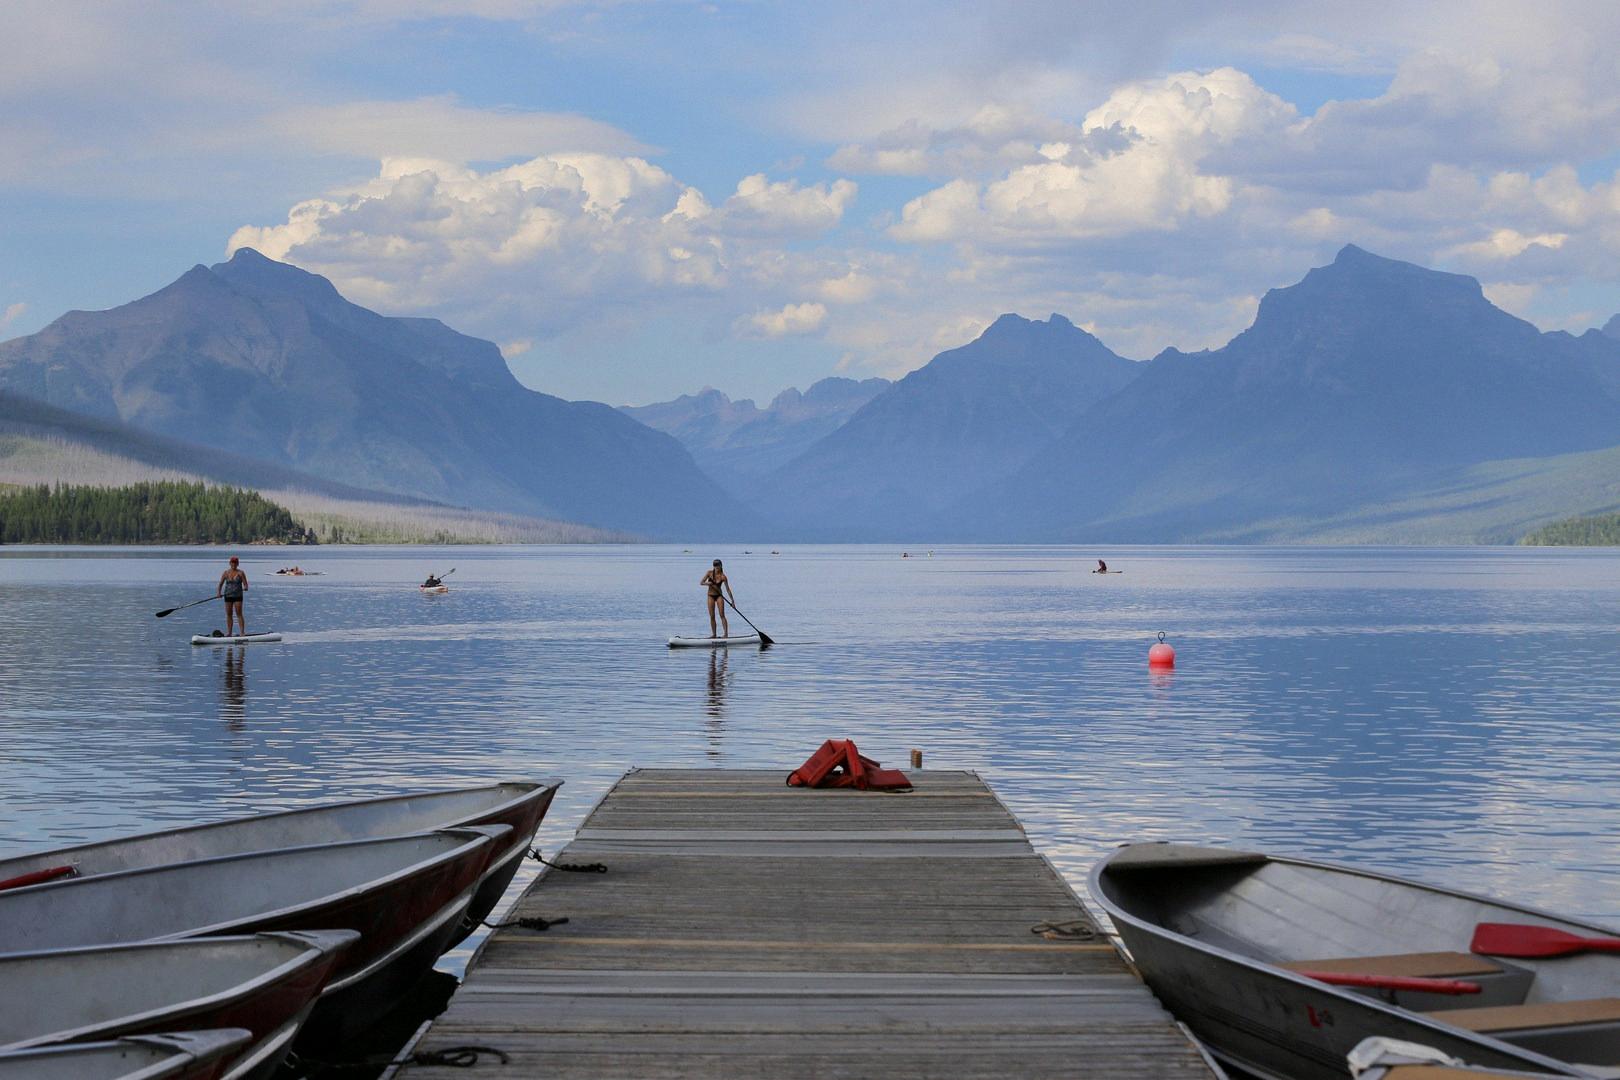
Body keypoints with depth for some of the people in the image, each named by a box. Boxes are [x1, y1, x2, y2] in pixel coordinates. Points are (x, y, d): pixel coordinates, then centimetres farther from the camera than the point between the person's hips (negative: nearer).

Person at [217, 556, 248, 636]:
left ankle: (242, 632, -10)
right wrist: (218, 592, -6)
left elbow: (245, 584, -5)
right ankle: (229, 633, 12)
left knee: (239, 614, -9)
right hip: (228, 596, 3)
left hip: (238, 596, -3)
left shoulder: (240, 573, -1)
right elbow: (220, 584, 9)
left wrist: (245, 588, -27)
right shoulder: (226, 573, 7)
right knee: (229, 614, 6)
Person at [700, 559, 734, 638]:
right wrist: (707, 583, -25)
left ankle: (726, 633, -12)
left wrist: (732, 601, -12)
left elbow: (727, 589, -10)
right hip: (711, 596, 2)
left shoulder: (723, 576, -12)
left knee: (722, 615, -10)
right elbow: (701, 583, -3)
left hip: (719, 596, -2)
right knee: (712, 616, 3)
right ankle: (714, 634, 10)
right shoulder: (710, 573, -6)